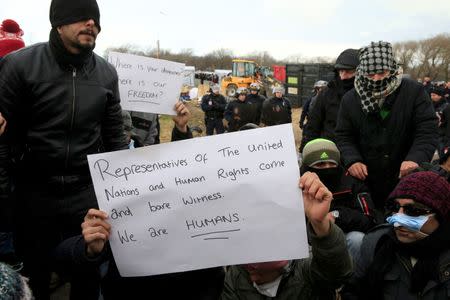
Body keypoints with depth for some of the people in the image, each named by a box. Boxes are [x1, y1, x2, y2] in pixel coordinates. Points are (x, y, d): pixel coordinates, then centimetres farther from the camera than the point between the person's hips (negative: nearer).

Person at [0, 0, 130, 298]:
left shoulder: (107, 73, 1)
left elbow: (115, 135, 5)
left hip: (88, 190, 2)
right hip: (34, 191, -2)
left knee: (89, 271, 14)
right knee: (34, 274, 15)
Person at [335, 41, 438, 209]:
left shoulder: (414, 92, -6)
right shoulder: (350, 99, 1)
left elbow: (427, 131, -11)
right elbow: (343, 136, 2)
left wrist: (416, 158, -29)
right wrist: (352, 160, -17)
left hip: (406, 178, -1)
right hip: (365, 182, 2)